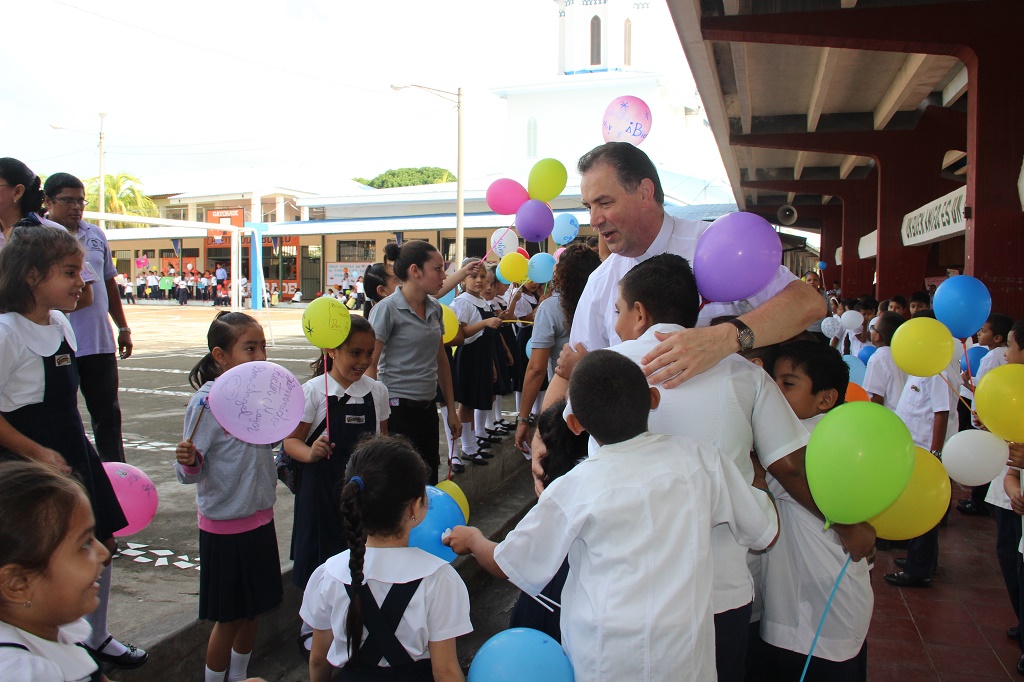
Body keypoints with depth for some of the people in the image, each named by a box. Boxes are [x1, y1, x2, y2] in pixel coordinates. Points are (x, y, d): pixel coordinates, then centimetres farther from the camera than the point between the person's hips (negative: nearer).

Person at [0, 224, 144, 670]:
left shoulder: (61, 325, 7)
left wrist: (75, 449, 18)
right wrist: (37, 453, -21)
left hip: (73, 455, 8)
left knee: (100, 547, 14)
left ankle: (95, 638, 32)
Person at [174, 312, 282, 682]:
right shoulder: (206, 402, -17)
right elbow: (193, 471, -17)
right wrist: (188, 461, -37)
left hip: (260, 518, 7)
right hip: (225, 525, -6)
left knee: (254, 609, 18)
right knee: (229, 617, 6)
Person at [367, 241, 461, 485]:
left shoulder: (434, 308, 8)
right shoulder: (387, 309, -12)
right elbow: (370, 366, -12)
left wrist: (451, 409, 18)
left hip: (427, 408, 7)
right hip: (398, 408, -6)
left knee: (430, 481, 11)